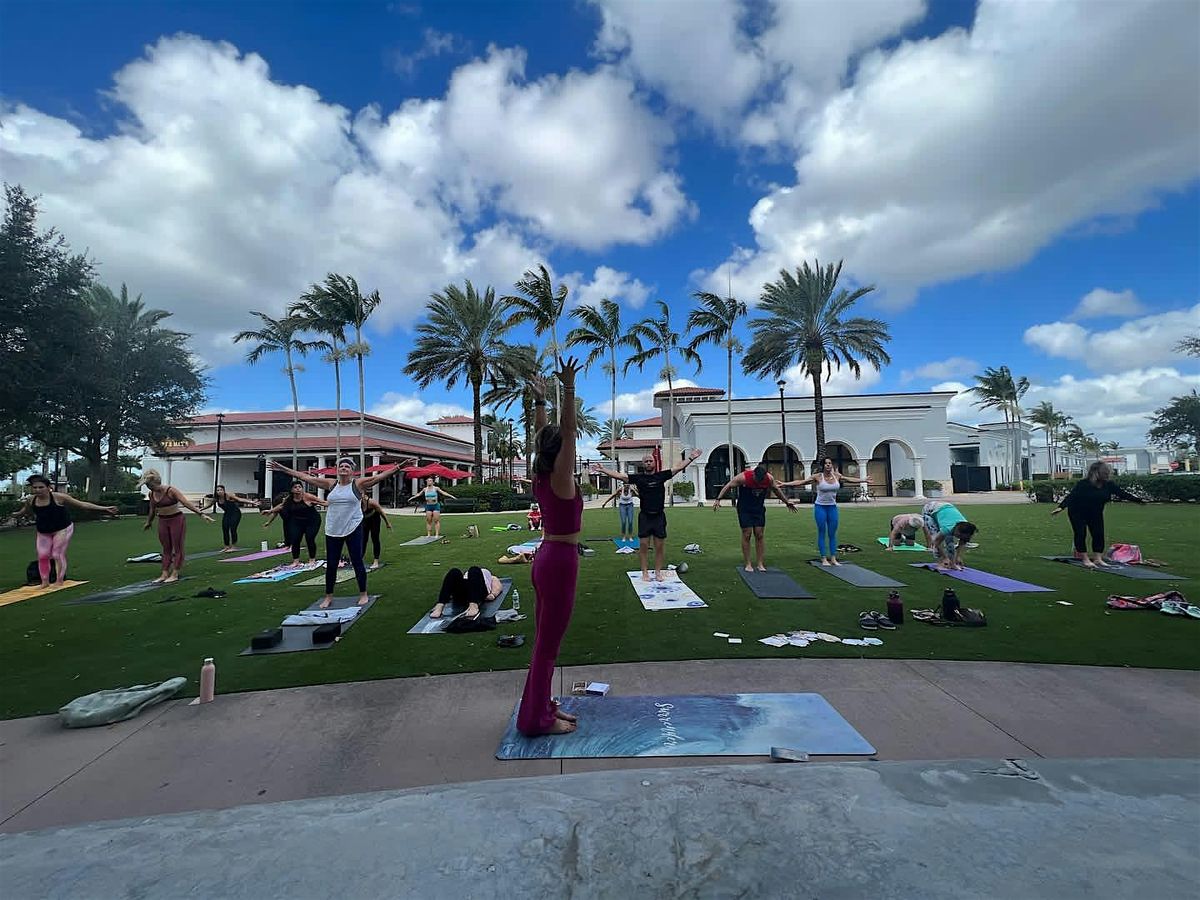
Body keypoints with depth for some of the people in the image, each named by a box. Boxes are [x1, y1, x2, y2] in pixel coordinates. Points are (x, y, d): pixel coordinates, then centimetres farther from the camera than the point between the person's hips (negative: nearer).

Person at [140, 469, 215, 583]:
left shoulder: (171, 490, -17)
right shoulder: (151, 494, 2)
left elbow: (186, 503, -24)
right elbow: (152, 510, 19)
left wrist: (201, 514, -31)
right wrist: (148, 522, 30)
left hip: (176, 520, -6)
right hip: (163, 521, 6)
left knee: (178, 548, 0)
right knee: (166, 548, 9)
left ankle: (175, 574, 5)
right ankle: (165, 574, 12)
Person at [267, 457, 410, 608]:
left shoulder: (358, 484, -4)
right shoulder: (331, 484, 6)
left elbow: (380, 476, -12)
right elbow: (305, 477, 9)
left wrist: (400, 466, -22)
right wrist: (283, 469, 9)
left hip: (353, 530, -3)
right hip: (332, 531, 4)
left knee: (357, 562, 3)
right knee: (331, 564, 10)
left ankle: (363, 595, 16)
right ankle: (328, 596, 25)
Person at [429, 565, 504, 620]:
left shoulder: (492, 578, 38)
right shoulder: (467, 574, 45)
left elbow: (499, 587, 17)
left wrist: (492, 595, -5)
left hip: (480, 592, -2)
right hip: (461, 594, 2)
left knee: (474, 570, -32)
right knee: (455, 572, -28)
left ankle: (474, 606, -55)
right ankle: (439, 606, -46)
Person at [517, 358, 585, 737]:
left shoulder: (541, 477, 5)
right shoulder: (560, 477, -15)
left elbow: (543, 435, 16)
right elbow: (568, 431, -24)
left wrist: (539, 400, 21)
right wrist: (568, 389, -25)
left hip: (547, 558, 9)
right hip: (560, 561, -9)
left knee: (545, 640, 18)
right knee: (548, 643, 1)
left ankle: (541, 706, 31)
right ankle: (537, 719, 14)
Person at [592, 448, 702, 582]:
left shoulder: (661, 475, 2)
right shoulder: (638, 477, -1)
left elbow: (679, 467, 4)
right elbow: (619, 475, -5)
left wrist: (691, 458, 1)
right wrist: (602, 470, -11)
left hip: (659, 516, 1)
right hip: (644, 516, -1)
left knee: (660, 546, 6)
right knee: (643, 546, 3)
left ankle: (658, 572, 18)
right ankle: (645, 572, 14)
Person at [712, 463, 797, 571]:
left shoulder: (770, 478, -11)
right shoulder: (743, 477, -22)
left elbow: (776, 490, 10)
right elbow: (728, 486, -12)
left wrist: (787, 502, 18)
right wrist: (718, 499, -19)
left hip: (759, 509, 3)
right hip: (744, 509, -3)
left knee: (760, 535, 1)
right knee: (746, 535, -3)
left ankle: (760, 564, 7)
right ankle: (748, 564, 5)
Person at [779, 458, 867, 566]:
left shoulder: (836, 475, 2)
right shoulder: (818, 477, -10)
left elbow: (850, 479, 17)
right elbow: (802, 481, -13)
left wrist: (863, 480, 25)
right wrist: (785, 484, -21)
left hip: (832, 507, 4)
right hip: (820, 507, -4)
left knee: (833, 534, 7)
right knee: (822, 533, 2)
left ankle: (833, 558, 14)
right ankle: (824, 559, 6)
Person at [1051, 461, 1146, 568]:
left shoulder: (1108, 484, -8)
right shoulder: (1083, 484, -26)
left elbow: (1122, 493, 0)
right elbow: (1071, 496, -33)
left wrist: (1139, 500, -2)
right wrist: (1061, 507, -46)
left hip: (1096, 514, 6)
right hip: (1078, 513, -5)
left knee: (1099, 534, 0)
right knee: (1081, 534, -7)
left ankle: (1097, 558, 8)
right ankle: (1085, 559, -2)